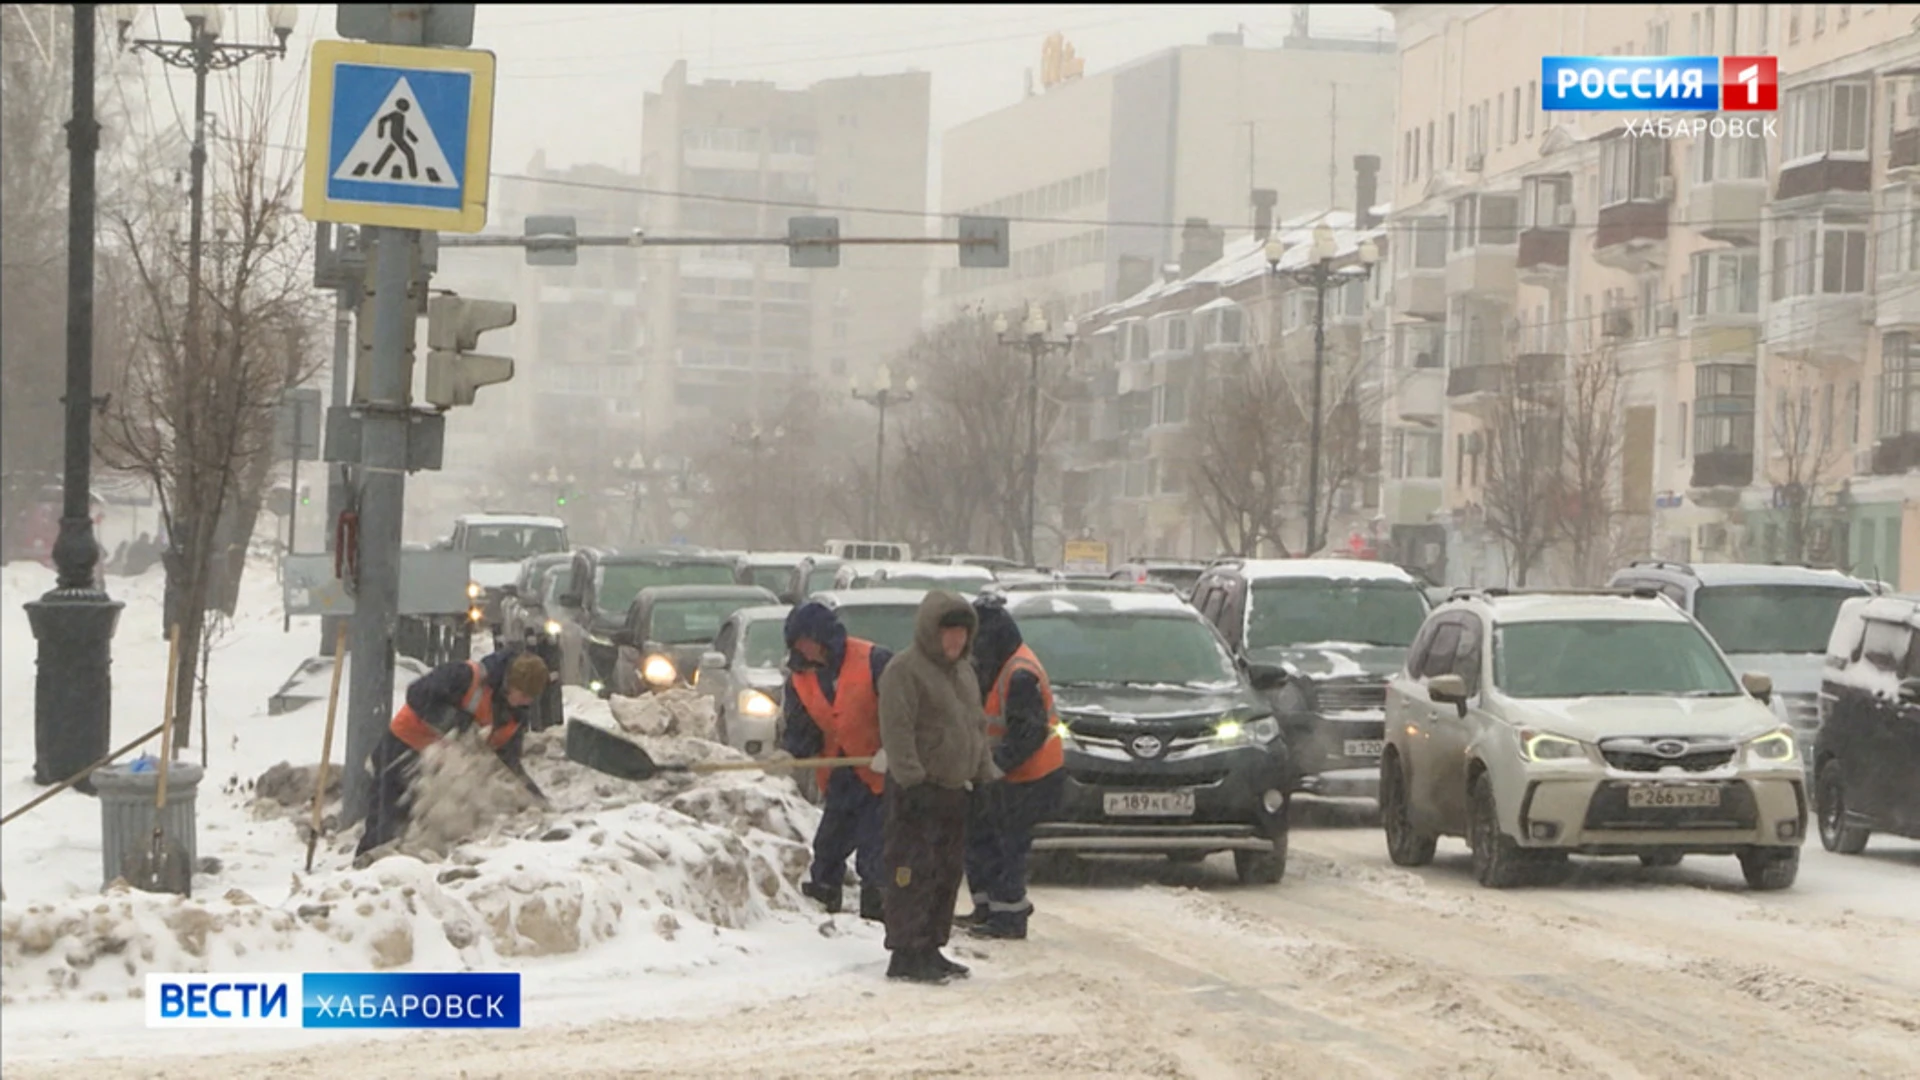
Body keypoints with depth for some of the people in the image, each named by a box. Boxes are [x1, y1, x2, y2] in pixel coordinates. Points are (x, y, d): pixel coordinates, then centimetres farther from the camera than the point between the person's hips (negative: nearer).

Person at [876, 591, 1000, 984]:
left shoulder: (964, 672, 18)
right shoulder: (905, 670, -11)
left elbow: (977, 728, 25)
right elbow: (897, 730, -17)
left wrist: (987, 776, 18)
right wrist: (910, 778, -23)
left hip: (954, 789, 9)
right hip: (918, 790, -9)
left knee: (948, 873, 11)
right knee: (915, 873, -11)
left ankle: (930, 948, 18)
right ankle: (906, 955, -11)